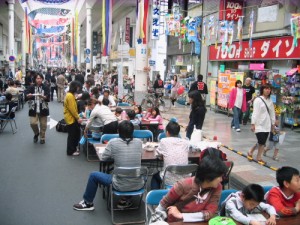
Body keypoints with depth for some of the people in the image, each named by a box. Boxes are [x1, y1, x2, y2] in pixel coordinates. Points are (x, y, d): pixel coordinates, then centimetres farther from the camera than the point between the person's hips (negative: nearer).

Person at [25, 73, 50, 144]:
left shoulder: (46, 87, 0)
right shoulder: (31, 87, 1)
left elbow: (48, 98, -9)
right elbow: (26, 96, -7)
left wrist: (43, 97, -29)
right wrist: (28, 95, -29)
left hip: (43, 109, 0)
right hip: (33, 109, 0)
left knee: (43, 124, 6)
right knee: (33, 123, -10)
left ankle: (42, 138, 26)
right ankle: (36, 133, 22)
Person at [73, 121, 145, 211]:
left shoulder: (113, 142, -12)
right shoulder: (139, 142, -3)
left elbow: (103, 158, 1)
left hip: (121, 185, -3)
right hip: (138, 185, 3)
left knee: (93, 175, 19)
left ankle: (88, 203, 36)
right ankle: (126, 201, 33)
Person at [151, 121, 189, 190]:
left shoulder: (164, 141, -9)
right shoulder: (186, 142, -2)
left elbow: (159, 154, 6)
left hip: (169, 180, -3)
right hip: (184, 179, 3)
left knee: (155, 177, 31)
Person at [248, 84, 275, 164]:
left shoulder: (270, 101, 10)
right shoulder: (258, 100, -8)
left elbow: (272, 113, 15)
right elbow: (255, 113, -13)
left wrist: (273, 123, 15)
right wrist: (253, 123, -16)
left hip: (267, 125, 6)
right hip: (259, 124, -6)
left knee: (263, 142, 7)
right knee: (260, 141, -10)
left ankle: (259, 157, 17)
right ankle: (250, 152, 13)